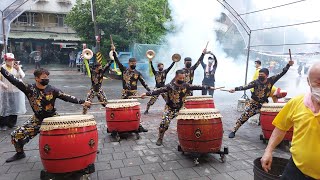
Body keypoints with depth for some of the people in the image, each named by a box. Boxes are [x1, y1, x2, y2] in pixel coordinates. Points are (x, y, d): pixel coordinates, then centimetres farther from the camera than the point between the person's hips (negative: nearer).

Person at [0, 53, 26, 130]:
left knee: (15, 108, 7)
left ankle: (11, 124, 21)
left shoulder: (17, 67, 6)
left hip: (16, 91, 2)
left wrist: (18, 69, -17)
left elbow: (22, 76, -4)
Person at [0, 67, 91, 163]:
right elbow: (14, 80, -15)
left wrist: (82, 102, -20)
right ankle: (20, 153, 32)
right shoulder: (29, 89, -11)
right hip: (37, 120, 2)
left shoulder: (52, 90, -14)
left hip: (52, 118, -2)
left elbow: (67, 97, -14)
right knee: (16, 135, 3)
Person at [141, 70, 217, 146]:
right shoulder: (170, 86, -15)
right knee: (164, 122, -17)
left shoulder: (186, 86, -3)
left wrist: (209, 87, 5)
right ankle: (160, 139, 7)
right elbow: (159, 90, -23)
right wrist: (147, 93, -33)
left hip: (181, 108, 4)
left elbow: (197, 87, 3)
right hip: (170, 108, -3)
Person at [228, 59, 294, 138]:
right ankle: (233, 131, -1)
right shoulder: (256, 82, -14)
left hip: (264, 104, 3)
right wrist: (235, 89, -38)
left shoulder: (271, 80, -8)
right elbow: (246, 87, -24)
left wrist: (288, 65, -20)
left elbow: (282, 73, -8)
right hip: (254, 103, -2)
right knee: (244, 116, -8)